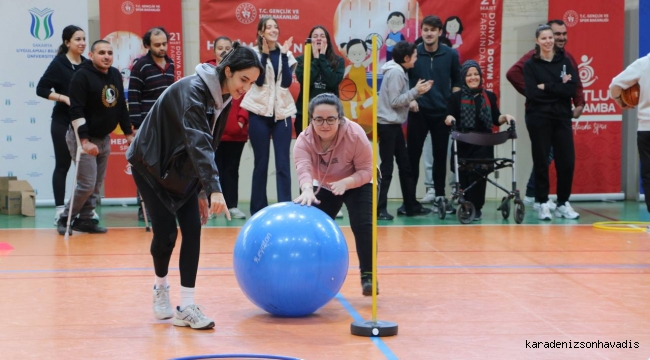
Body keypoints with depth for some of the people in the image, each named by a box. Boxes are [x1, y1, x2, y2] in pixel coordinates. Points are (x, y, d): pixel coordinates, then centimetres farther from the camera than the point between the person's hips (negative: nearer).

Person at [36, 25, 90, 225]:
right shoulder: (58, 64, -7)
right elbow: (41, 89, -10)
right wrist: (64, 98, -20)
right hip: (63, 123, -5)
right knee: (63, 165, 2)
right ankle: (60, 208, 7)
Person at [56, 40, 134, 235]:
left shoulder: (116, 75, 6)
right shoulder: (82, 75, -16)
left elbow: (121, 106, 14)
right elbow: (76, 111, -21)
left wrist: (128, 133, 10)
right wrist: (85, 140, -25)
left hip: (104, 138, 7)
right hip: (83, 138, -7)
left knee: (97, 184, 8)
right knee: (87, 184, -9)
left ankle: (84, 219, 20)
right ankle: (65, 219, 7)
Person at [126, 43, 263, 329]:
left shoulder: (223, 99, -3)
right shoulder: (193, 90, -29)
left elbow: (209, 146, 7)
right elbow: (197, 141, -41)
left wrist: (201, 192, 5)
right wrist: (214, 188, -50)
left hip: (181, 167, 7)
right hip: (151, 163, -7)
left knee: (192, 229, -6)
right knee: (166, 230, -7)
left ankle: (186, 308, -5)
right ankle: (161, 288, 23)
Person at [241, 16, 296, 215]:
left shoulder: (286, 54, 6)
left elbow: (287, 82, -6)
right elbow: (259, 80, -12)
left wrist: (283, 54, -10)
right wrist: (264, 54, -15)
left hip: (282, 112, 2)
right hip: (260, 112, -2)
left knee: (283, 163, -3)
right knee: (261, 163, 2)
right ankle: (258, 209, 10)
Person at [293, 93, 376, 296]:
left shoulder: (355, 134, -34)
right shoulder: (304, 140, -29)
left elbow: (366, 170, -29)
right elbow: (303, 168, -46)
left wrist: (345, 183, -49)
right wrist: (307, 189, -69)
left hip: (357, 186, -3)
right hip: (324, 188, 3)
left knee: (362, 226, -20)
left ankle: (368, 275, -10)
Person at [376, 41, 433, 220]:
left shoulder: (400, 71, 12)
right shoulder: (395, 72, -16)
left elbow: (401, 98, 9)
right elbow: (394, 102, -19)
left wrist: (417, 91, 0)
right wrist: (416, 91, -15)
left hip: (394, 124, 10)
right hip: (387, 124, -10)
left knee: (405, 165, 13)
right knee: (386, 168, -7)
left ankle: (411, 205, 20)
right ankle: (379, 208, -3)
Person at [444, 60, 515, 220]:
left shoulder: (490, 96, 12)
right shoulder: (456, 97, 5)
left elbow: (496, 119, 12)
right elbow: (449, 117, -2)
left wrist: (505, 117, -7)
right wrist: (449, 119, -24)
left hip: (483, 145, 1)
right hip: (463, 145, -1)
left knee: (480, 175, -6)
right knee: (464, 176, -5)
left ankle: (476, 208, 3)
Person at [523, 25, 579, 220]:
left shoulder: (565, 62, 7)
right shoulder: (530, 65, 1)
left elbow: (571, 89, -7)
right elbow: (532, 93, -13)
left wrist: (546, 87, -12)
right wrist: (558, 87, -12)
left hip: (562, 117, 2)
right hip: (538, 118, -2)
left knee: (567, 161, 0)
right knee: (541, 162, 1)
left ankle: (563, 203, 12)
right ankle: (543, 204, 9)